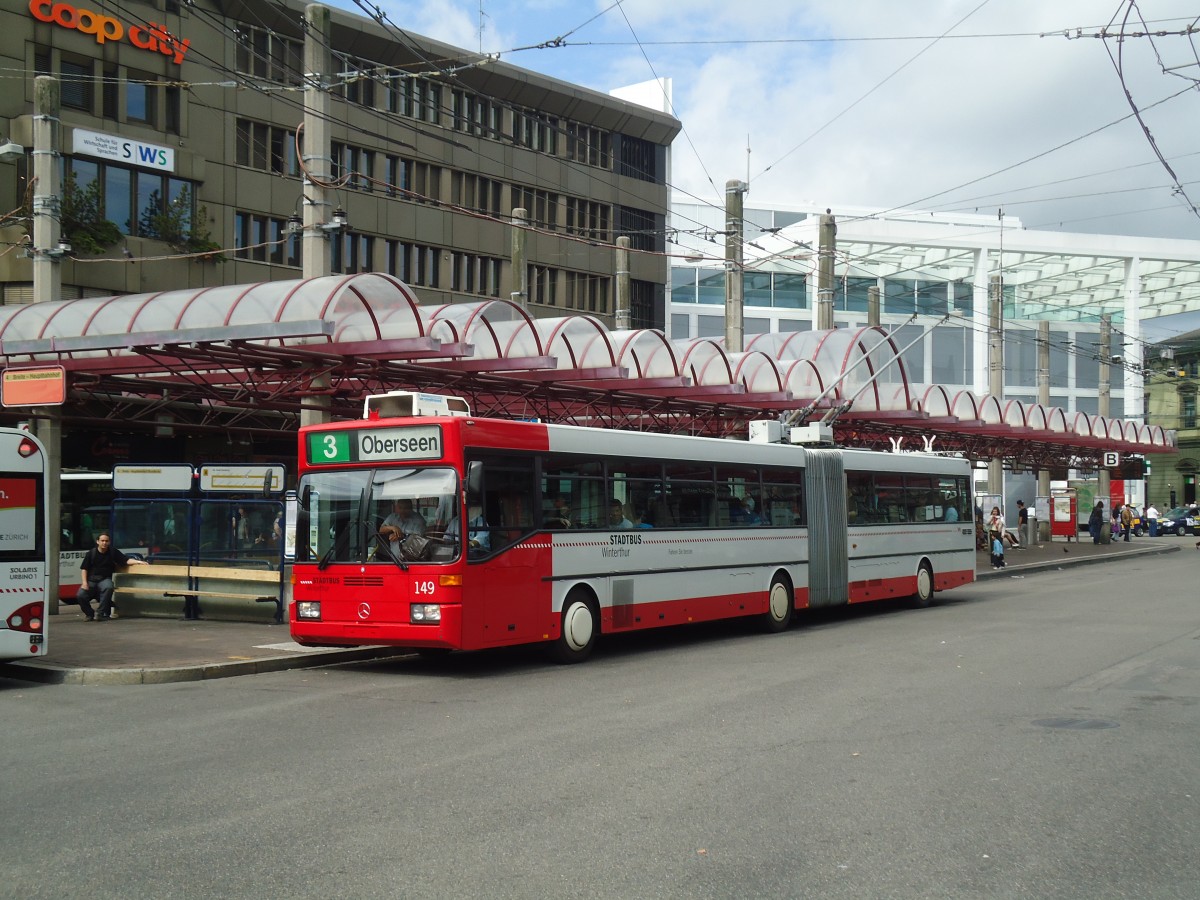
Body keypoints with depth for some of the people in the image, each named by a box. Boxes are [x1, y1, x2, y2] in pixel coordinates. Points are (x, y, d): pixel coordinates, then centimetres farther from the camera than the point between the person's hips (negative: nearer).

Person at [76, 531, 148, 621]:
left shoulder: (113, 552, 6)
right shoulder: (91, 553, 4)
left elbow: (126, 560, 4)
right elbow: (84, 569, 5)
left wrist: (138, 562, -12)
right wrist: (84, 582, -8)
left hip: (104, 579, 0)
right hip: (91, 579, 1)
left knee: (108, 587, -37)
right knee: (80, 596, -24)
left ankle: (100, 613, -22)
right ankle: (90, 614, 4)